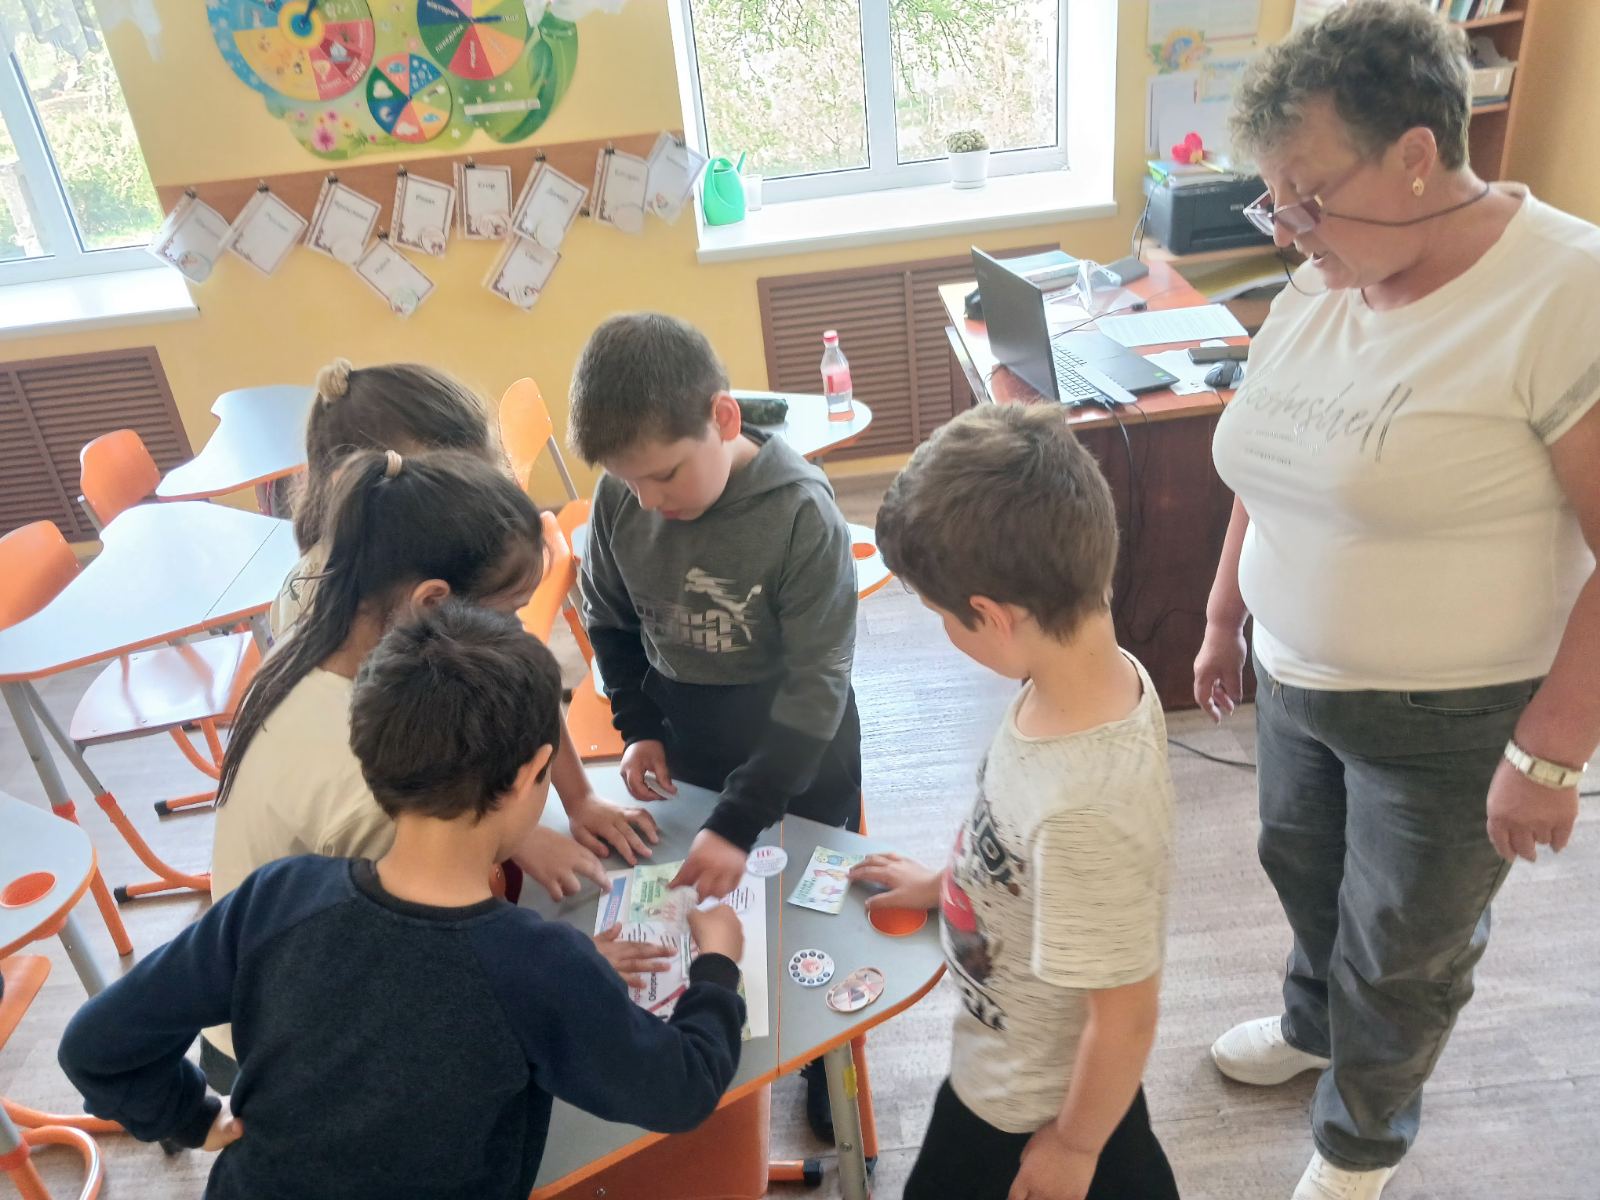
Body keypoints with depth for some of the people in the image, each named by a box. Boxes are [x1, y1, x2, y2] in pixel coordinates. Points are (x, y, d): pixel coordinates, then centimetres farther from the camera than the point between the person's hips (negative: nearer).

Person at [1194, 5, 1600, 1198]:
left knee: (1404, 950, 15)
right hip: (1296, 683, 6)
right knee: (1303, 869, 26)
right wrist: (1224, 619, 14)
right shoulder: (1315, 291, -1)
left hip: (1450, 722, -6)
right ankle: (1314, 1026, 56)